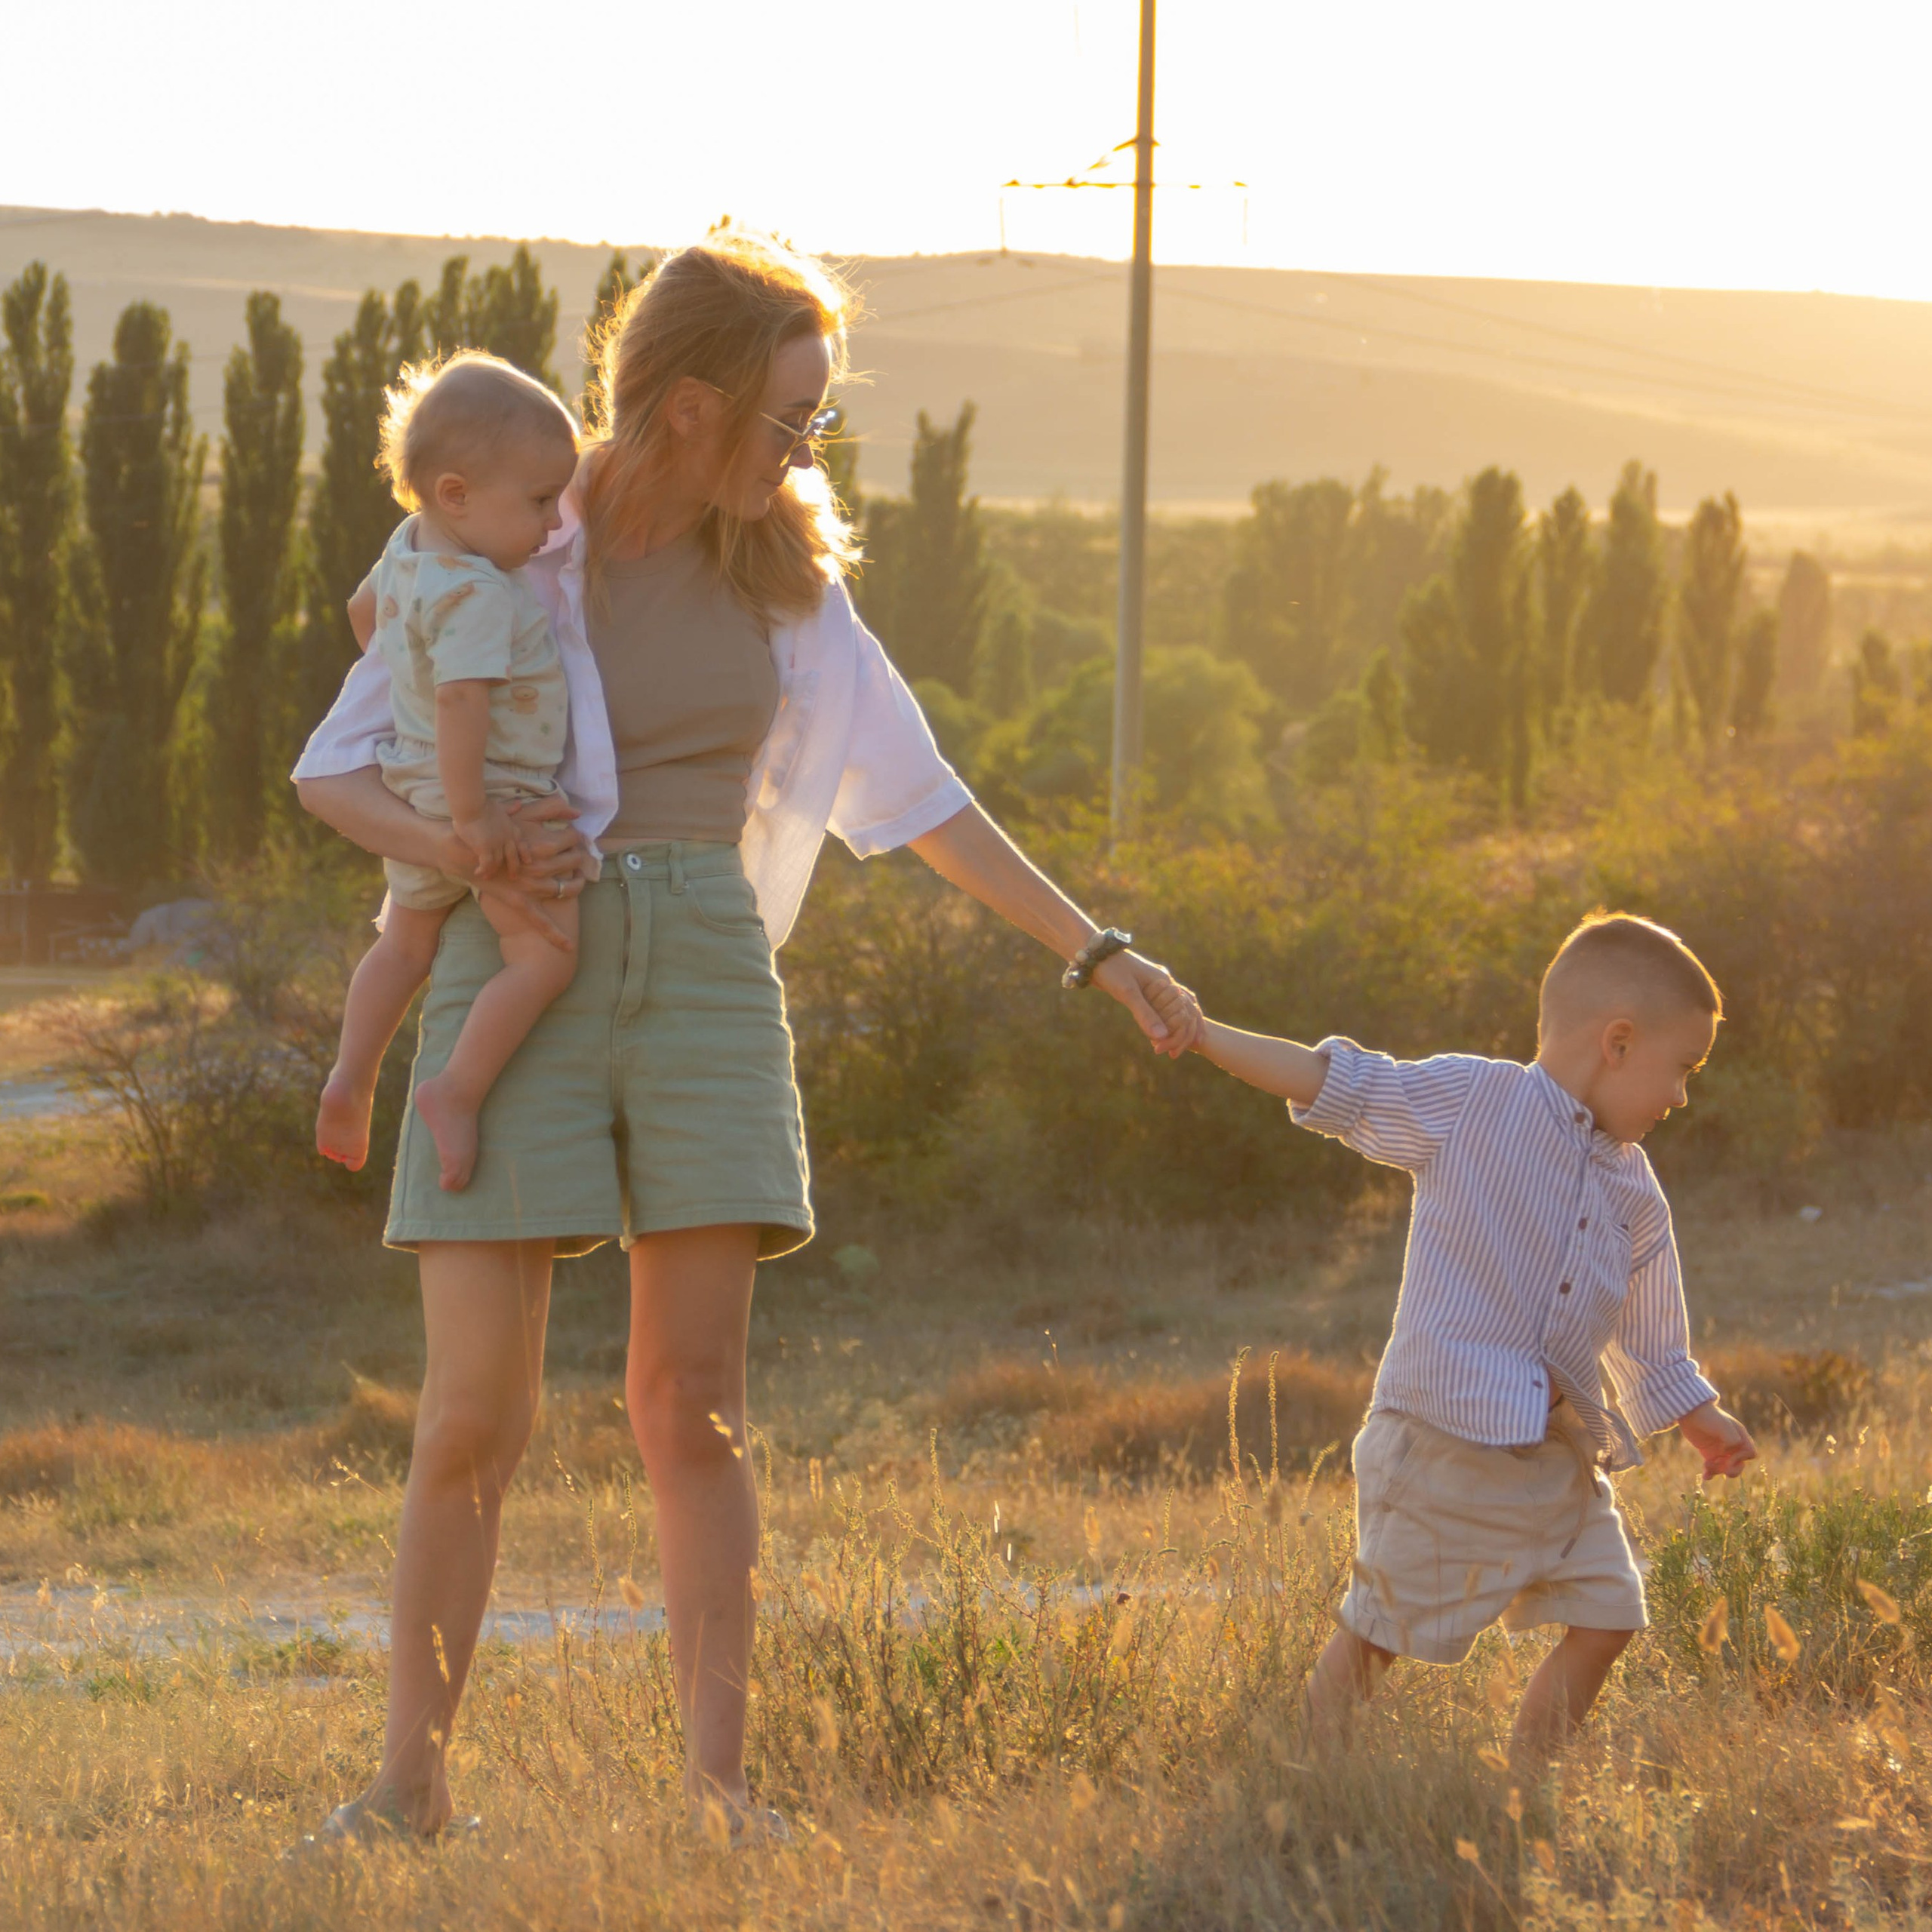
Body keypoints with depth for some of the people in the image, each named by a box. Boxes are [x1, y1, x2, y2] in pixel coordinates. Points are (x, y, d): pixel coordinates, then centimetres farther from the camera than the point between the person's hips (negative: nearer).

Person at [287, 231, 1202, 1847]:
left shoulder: (787, 577, 6)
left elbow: (914, 795, 13)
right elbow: (334, 770, 2)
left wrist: (1097, 953, 10)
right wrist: (464, 856, -18)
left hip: (704, 982, 3)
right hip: (523, 980, -3)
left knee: (694, 1400, -1)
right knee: (476, 1413, -6)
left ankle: (719, 1786, 1)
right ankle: (410, 1785, 5)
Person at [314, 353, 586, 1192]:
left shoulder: (409, 547, 4)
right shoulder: (477, 594, -26)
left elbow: (364, 607, 24)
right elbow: (460, 704, -32)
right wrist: (474, 814, -29)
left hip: (414, 792, 10)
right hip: (489, 796, -10)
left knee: (407, 941, 26)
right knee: (546, 950, -11)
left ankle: (351, 1080, 27)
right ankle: (458, 1090, -17)